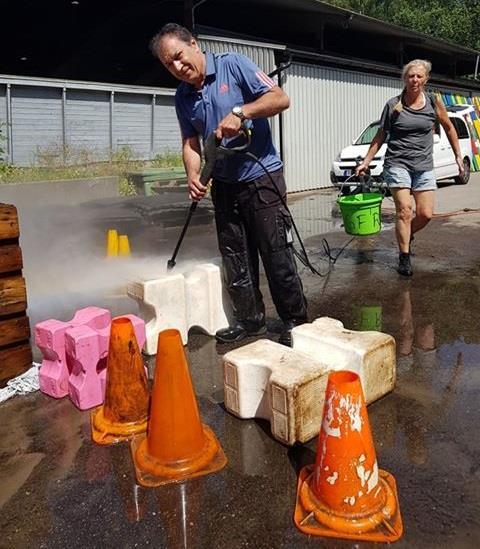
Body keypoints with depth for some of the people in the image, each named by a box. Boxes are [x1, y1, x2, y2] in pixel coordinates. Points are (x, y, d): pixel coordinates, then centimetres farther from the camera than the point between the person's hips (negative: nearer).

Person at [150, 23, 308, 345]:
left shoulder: (233, 65, -7)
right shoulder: (183, 97, 9)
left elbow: (281, 99, -12)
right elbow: (191, 142, 10)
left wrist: (240, 112, -25)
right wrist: (193, 176, -9)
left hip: (261, 177, -6)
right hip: (224, 184, 6)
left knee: (277, 255, -4)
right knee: (235, 259, 10)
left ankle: (296, 321, 11)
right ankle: (250, 319, 25)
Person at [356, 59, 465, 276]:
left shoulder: (433, 102, 3)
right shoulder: (393, 105, -1)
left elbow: (449, 128, 15)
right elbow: (380, 136, 6)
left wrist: (458, 156, 15)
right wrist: (365, 162, 3)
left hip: (424, 165, 3)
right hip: (397, 163, -2)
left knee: (425, 214, -2)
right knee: (404, 210, -13)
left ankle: (405, 236, 29)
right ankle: (404, 258, -2)